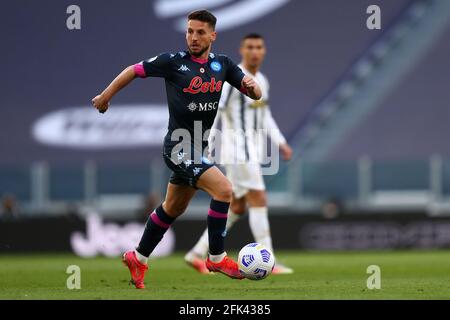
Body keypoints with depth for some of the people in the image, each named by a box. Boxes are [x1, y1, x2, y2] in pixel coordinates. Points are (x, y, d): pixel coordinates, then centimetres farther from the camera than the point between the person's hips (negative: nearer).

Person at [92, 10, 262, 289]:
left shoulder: (222, 64, 3)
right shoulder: (173, 61, -11)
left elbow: (255, 95, 4)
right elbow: (134, 71, 0)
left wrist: (252, 85, -19)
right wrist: (105, 97, 7)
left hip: (198, 149, 7)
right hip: (178, 147, -7)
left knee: (173, 209, 19)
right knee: (223, 189, -22)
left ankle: (138, 258, 34)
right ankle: (217, 257, -10)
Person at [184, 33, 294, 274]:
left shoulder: (261, 81, 14)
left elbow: (265, 117, 24)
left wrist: (280, 143, 13)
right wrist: (206, 151, -19)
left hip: (251, 150, 9)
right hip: (237, 148, -9)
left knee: (237, 207, 10)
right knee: (258, 200, -11)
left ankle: (197, 254, 16)